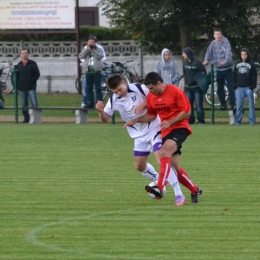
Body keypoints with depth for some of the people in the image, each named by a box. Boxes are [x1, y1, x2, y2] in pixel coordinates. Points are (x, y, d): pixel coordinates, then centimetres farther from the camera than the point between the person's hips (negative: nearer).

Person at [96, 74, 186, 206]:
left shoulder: (139, 89, -18)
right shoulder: (113, 100, -4)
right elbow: (106, 119, 2)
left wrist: (144, 104, -29)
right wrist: (101, 111, -20)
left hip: (154, 128, -6)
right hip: (140, 135, 6)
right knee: (140, 166, 12)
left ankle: (178, 195, -18)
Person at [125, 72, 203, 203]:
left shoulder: (175, 91, -14)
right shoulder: (151, 96, 6)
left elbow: (186, 111, -12)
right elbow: (151, 115, 19)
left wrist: (170, 122, -19)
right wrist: (135, 121, 5)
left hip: (179, 128, -7)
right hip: (165, 132, 7)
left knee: (164, 152, -31)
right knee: (175, 168, 4)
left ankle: (160, 188, -42)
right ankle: (195, 190, 24)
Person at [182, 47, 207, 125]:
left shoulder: (197, 63, -9)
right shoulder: (185, 63, 9)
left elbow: (204, 73, -7)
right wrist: (186, 82, 7)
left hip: (197, 87, -6)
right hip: (188, 87, 6)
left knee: (198, 104, -5)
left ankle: (201, 120, -2)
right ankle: (190, 120, 9)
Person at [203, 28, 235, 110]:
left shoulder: (226, 42, -12)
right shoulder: (213, 43, 2)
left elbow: (228, 53, -24)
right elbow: (209, 53, -2)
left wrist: (225, 61, -42)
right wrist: (206, 61, -23)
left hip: (227, 68, -4)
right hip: (219, 69, 4)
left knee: (231, 87, -7)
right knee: (220, 88, 7)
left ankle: (232, 104, -3)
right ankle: (223, 104, 16)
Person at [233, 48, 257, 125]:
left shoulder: (251, 64, 2)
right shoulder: (237, 64, 14)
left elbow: (254, 77, -1)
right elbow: (235, 76, 17)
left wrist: (252, 86, -10)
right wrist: (234, 86, 7)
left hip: (248, 88, -3)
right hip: (239, 88, 3)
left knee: (251, 105, -3)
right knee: (239, 105, 0)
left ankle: (252, 121, -1)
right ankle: (237, 121, 2)